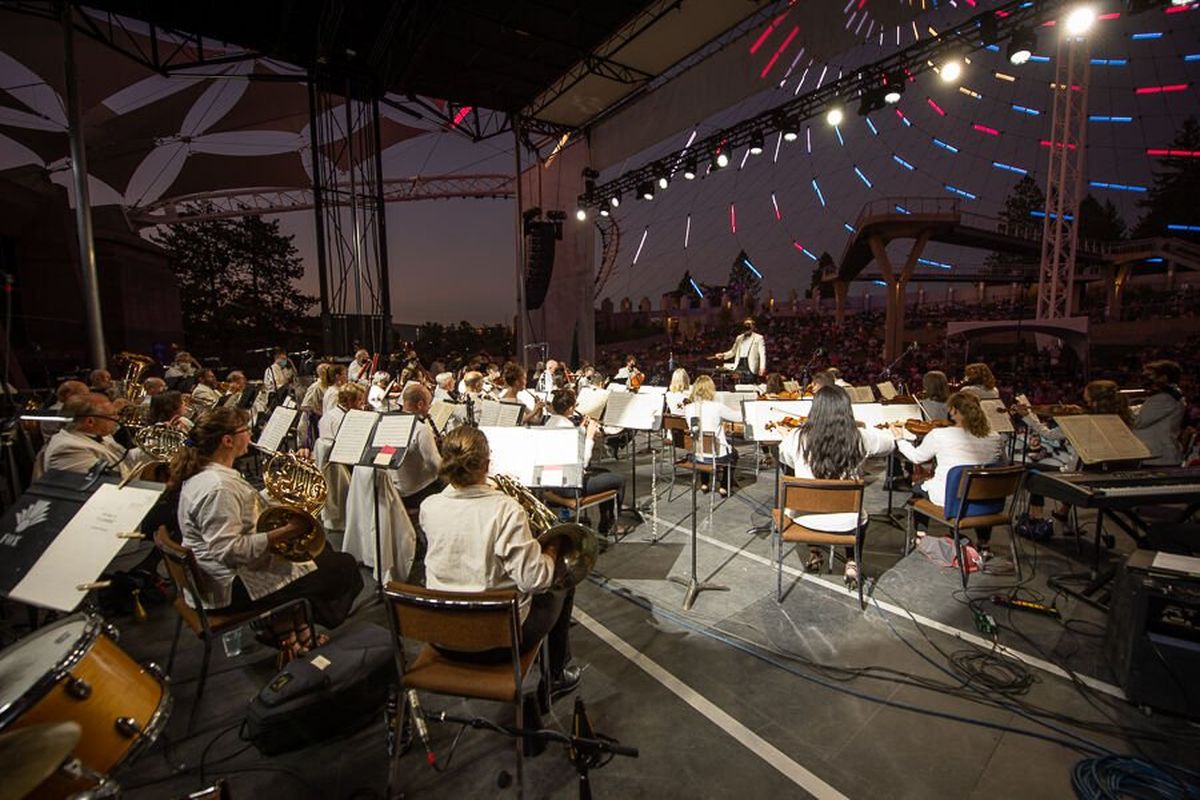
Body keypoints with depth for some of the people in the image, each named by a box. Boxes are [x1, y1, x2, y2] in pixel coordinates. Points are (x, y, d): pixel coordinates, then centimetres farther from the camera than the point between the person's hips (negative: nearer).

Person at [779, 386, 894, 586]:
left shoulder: (797, 438, -18)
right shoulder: (861, 438, -17)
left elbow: (783, 456, 5)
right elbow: (890, 442, 6)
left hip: (805, 519, 0)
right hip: (846, 522, 0)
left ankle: (814, 554, 43)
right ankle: (851, 563, 31)